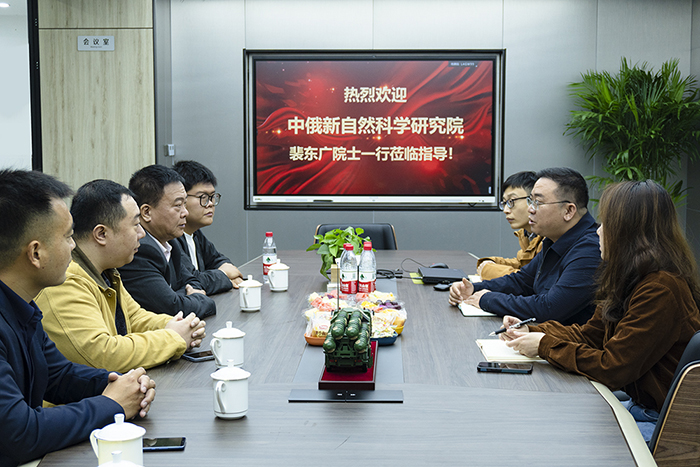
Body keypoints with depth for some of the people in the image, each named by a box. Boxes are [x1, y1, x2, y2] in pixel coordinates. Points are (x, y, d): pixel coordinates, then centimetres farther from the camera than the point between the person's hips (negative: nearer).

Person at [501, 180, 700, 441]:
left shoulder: (661, 290, -25)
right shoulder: (633, 279, 7)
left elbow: (612, 369, -22)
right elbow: (590, 335, 13)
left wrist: (545, 346, -12)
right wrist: (531, 331, 1)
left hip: (664, 423, -8)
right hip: (639, 405, 8)